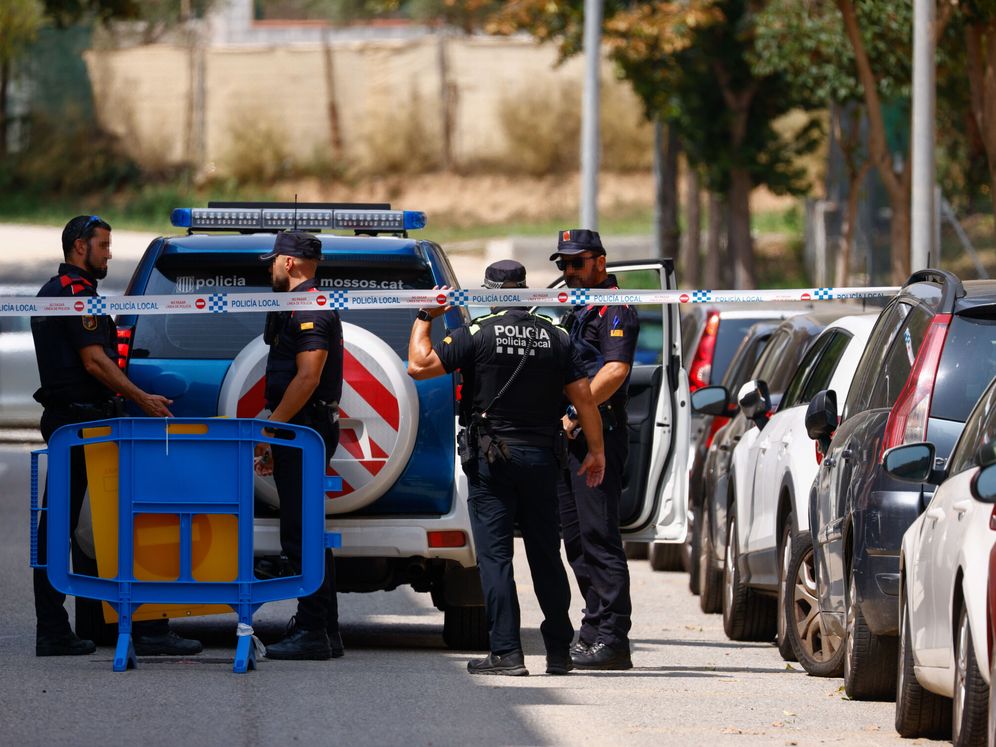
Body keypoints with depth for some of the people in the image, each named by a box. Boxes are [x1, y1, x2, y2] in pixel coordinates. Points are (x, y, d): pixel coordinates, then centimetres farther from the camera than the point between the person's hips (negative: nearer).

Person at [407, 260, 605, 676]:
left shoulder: (478, 334, -8)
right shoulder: (554, 337, 5)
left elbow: (419, 366, -9)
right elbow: (583, 395, 4)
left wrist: (425, 318, 4)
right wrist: (596, 450, 12)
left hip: (492, 458, -4)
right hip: (542, 456, 4)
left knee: (494, 556, -2)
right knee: (546, 556, 12)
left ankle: (507, 653, -9)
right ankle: (559, 652, 16)